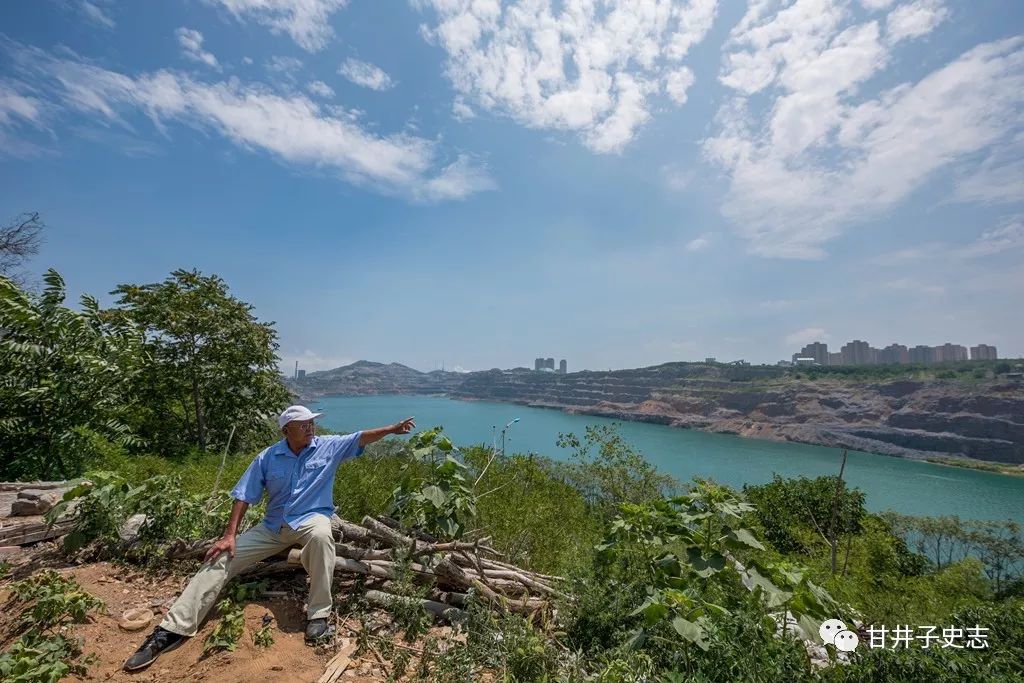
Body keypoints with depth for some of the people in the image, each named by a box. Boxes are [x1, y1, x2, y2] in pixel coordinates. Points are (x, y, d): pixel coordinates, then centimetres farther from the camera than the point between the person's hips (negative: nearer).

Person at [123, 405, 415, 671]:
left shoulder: (329, 446, -6)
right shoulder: (268, 457, -3)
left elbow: (363, 437, -10)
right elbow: (244, 496, -1)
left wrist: (393, 429, -21)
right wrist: (229, 535, -8)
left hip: (311, 518, -3)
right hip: (272, 526, 4)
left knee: (321, 535, -38)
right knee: (221, 559, -6)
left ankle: (318, 613, -24)